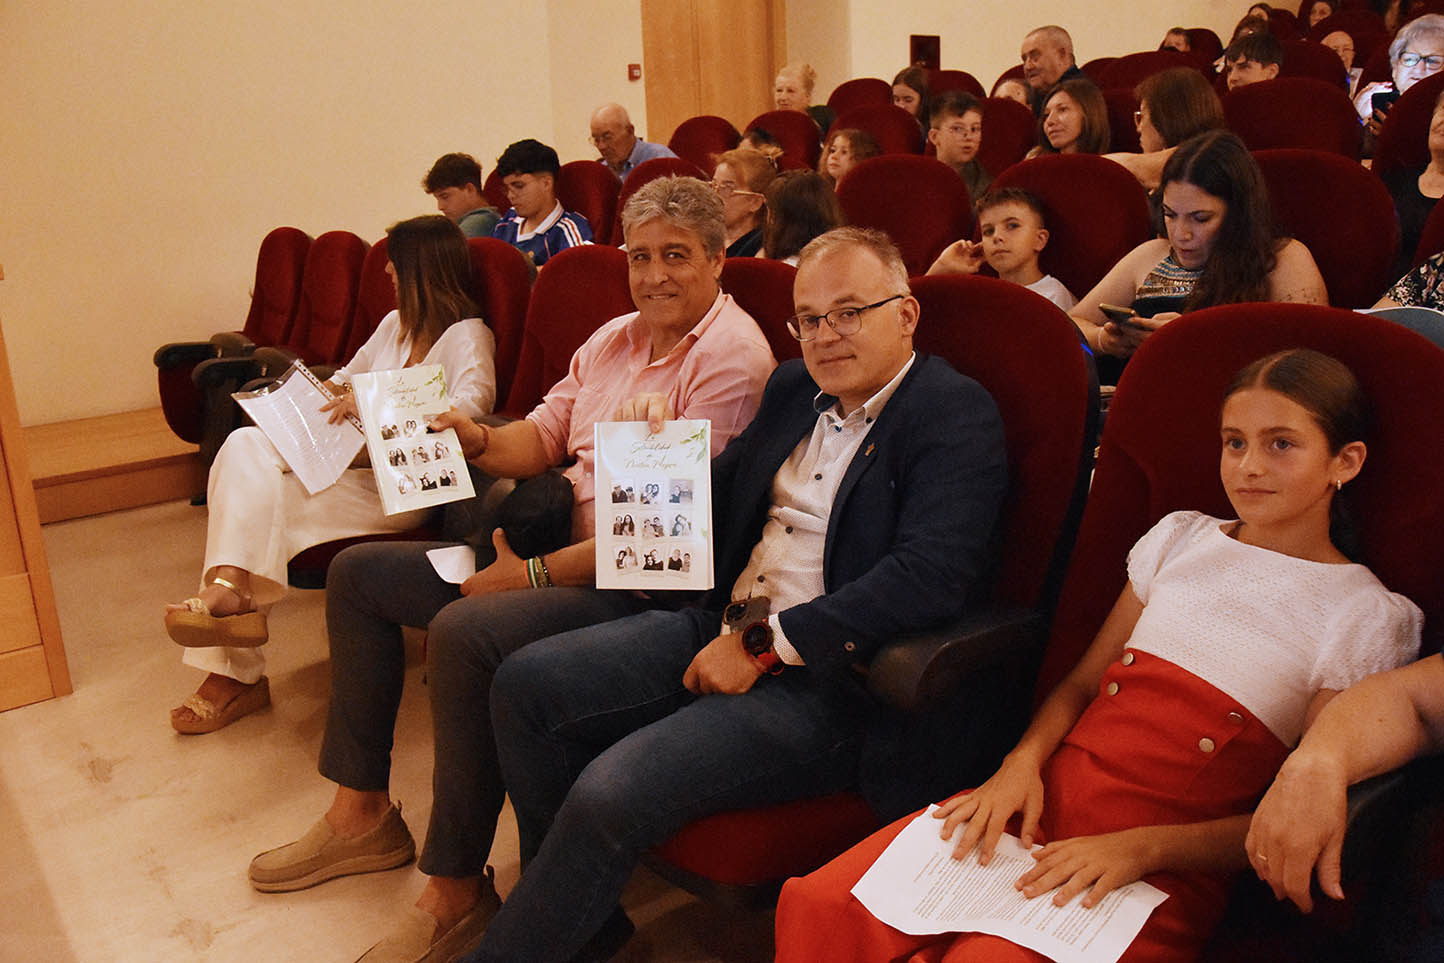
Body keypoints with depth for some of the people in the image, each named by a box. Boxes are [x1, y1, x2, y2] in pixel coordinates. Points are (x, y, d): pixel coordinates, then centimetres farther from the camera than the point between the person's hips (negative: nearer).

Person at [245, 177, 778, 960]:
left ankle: (457, 890, -13)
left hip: (641, 586, -10)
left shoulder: (730, 355, -15)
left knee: (465, 631, -34)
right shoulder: (615, 337, 14)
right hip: (557, 543, 10)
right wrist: (477, 439, -7)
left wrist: (536, 573, -21)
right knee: (359, 573, 10)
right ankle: (362, 813, 19)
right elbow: (544, 434, 16)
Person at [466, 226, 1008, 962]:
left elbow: (927, 578, -23)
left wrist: (764, 646, -20)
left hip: (829, 680, -8)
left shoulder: (958, 416, -10)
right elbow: (720, 493, 24)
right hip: (724, 627, 8)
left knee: (614, 790, -24)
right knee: (525, 682, -2)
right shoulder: (794, 388, 14)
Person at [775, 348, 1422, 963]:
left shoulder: (1368, 617, 2)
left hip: (1165, 867, -3)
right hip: (1048, 799, 4)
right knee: (819, 906, -18)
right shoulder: (1180, 538, 15)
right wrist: (1023, 763, -5)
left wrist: (1142, 847, -15)